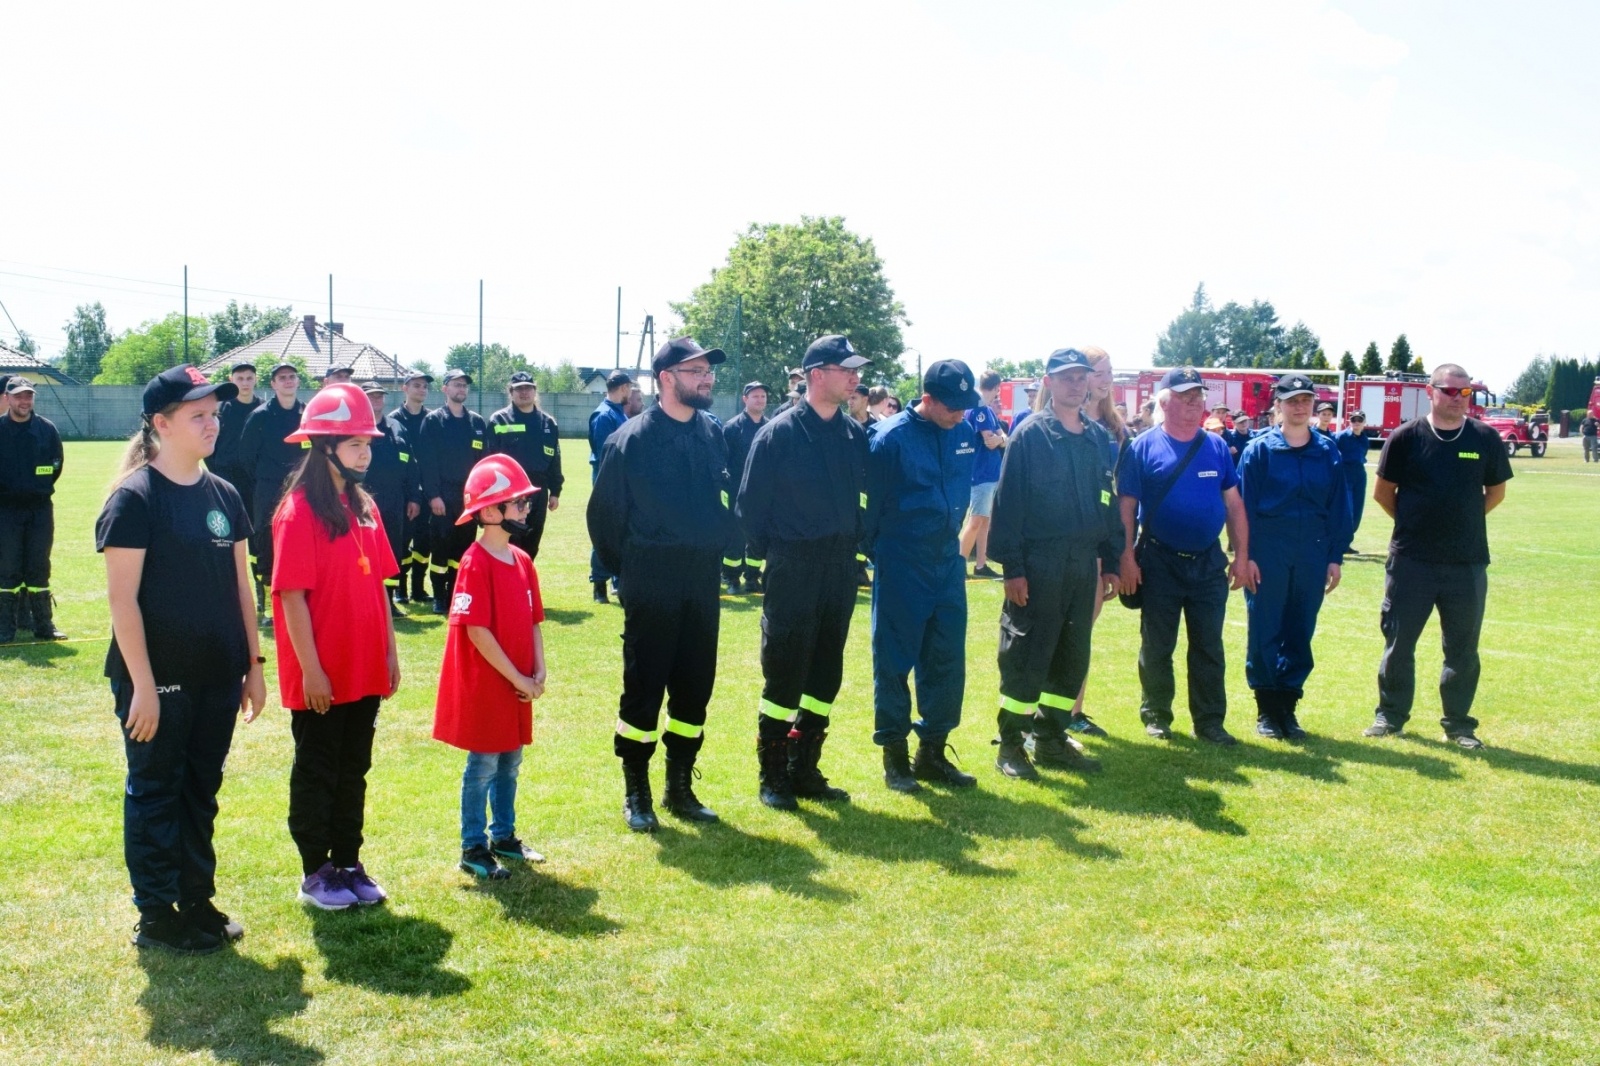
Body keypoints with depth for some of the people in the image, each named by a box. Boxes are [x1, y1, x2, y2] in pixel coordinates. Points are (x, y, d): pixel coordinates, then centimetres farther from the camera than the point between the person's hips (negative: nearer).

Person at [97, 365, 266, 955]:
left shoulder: (224, 495, 8)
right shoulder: (134, 498, -11)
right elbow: (122, 598, -14)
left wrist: (254, 663, 10)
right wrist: (142, 684, -16)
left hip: (217, 676, 6)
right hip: (159, 679, -6)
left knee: (201, 791, 15)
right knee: (155, 793, 7)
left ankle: (197, 901, 28)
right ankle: (155, 915, 19)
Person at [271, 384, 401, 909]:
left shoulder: (364, 507, 8)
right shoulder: (300, 511, -14)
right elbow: (292, 594, -16)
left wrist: (389, 652, 10)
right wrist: (310, 669, -17)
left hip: (364, 671, 7)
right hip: (320, 677, -7)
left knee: (354, 769, 16)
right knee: (317, 772, 7)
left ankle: (348, 863, 28)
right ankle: (315, 873, 20)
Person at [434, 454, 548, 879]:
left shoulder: (522, 561, 7)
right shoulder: (475, 563, -17)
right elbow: (477, 631, -20)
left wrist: (538, 673, -1)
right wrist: (517, 678, -17)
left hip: (517, 687, 7)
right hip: (483, 684, -7)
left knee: (509, 762, 16)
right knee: (483, 764, 2)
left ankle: (504, 836, 31)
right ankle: (473, 848, 14)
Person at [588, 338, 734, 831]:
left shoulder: (712, 433, 5)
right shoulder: (631, 438, -9)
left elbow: (732, 495, 16)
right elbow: (604, 511, -2)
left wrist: (719, 544, 10)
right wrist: (624, 566, 4)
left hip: (702, 582, 5)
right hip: (652, 585, -5)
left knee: (694, 686, 10)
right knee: (644, 685, 1)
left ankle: (680, 786, 24)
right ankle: (636, 792, 15)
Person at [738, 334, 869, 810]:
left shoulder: (855, 434, 5)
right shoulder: (778, 434, -10)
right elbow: (750, 502, -6)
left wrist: (852, 544, 9)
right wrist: (770, 553, -2)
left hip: (841, 569, 6)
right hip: (792, 571, -5)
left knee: (825, 673, 11)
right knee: (783, 674, 0)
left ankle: (804, 769, 23)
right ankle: (772, 776, 12)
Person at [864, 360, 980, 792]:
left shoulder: (965, 434, 4)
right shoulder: (890, 437, -13)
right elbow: (872, 501, -7)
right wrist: (877, 549, 1)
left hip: (948, 561, 5)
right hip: (902, 566, -5)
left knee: (947, 659, 8)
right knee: (894, 660, 3)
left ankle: (933, 751, 20)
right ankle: (894, 753, 14)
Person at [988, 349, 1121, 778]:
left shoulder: (1098, 437, 10)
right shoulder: (1030, 434, -7)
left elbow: (1107, 501, 14)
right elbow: (1008, 501, -9)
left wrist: (1110, 560, 10)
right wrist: (1012, 566, -14)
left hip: (1084, 562, 6)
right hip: (1038, 562, -6)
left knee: (1073, 654, 11)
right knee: (1026, 654, -1)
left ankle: (1051, 739, 23)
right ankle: (1010, 743, 10)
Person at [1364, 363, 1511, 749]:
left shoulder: (1485, 439, 2)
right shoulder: (1406, 437, -3)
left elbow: (1496, 492, 14)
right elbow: (1383, 492, 5)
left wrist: (1462, 520, 7)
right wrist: (1415, 522, 4)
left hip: (1468, 562, 2)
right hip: (1411, 561, -1)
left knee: (1463, 647, 8)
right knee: (1399, 641, 6)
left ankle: (1458, 723, 20)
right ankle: (1391, 714, 20)